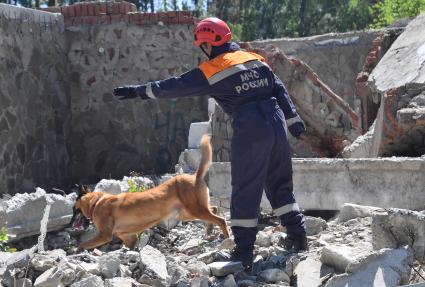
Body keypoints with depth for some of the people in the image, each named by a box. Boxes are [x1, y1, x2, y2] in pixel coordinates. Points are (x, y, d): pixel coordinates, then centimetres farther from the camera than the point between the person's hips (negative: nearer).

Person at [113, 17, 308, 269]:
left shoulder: (212, 70, -3)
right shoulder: (256, 59, 15)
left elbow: (175, 87, -1)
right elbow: (280, 90, 16)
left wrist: (138, 91, 6)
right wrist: (293, 120, 22)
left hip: (250, 132, -6)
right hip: (277, 127, 6)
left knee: (245, 192, 1)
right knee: (280, 185, 19)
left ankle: (244, 251, 2)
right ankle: (297, 235, 19)